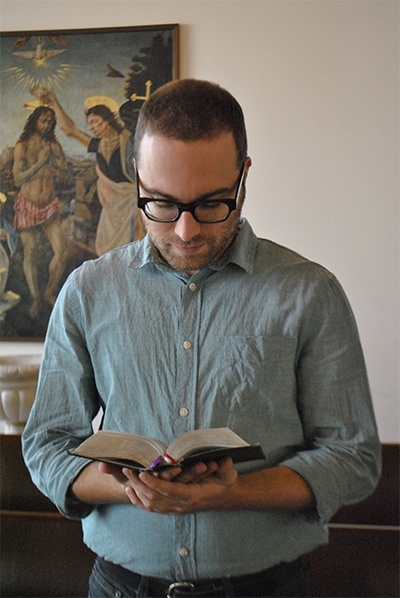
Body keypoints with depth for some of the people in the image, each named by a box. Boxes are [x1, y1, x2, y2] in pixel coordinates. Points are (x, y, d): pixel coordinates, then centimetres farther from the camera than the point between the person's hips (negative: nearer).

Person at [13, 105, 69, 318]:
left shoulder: (53, 145, 6)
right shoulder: (22, 145, -3)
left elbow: (64, 173, 0)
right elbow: (18, 179, -8)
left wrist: (49, 161, -14)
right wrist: (39, 162, -15)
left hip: (49, 205, 3)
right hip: (27, 204, -3)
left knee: (62, 252, -6)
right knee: (30, 253, 1)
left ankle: (50, 293, 15)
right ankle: (35, 299, 16)